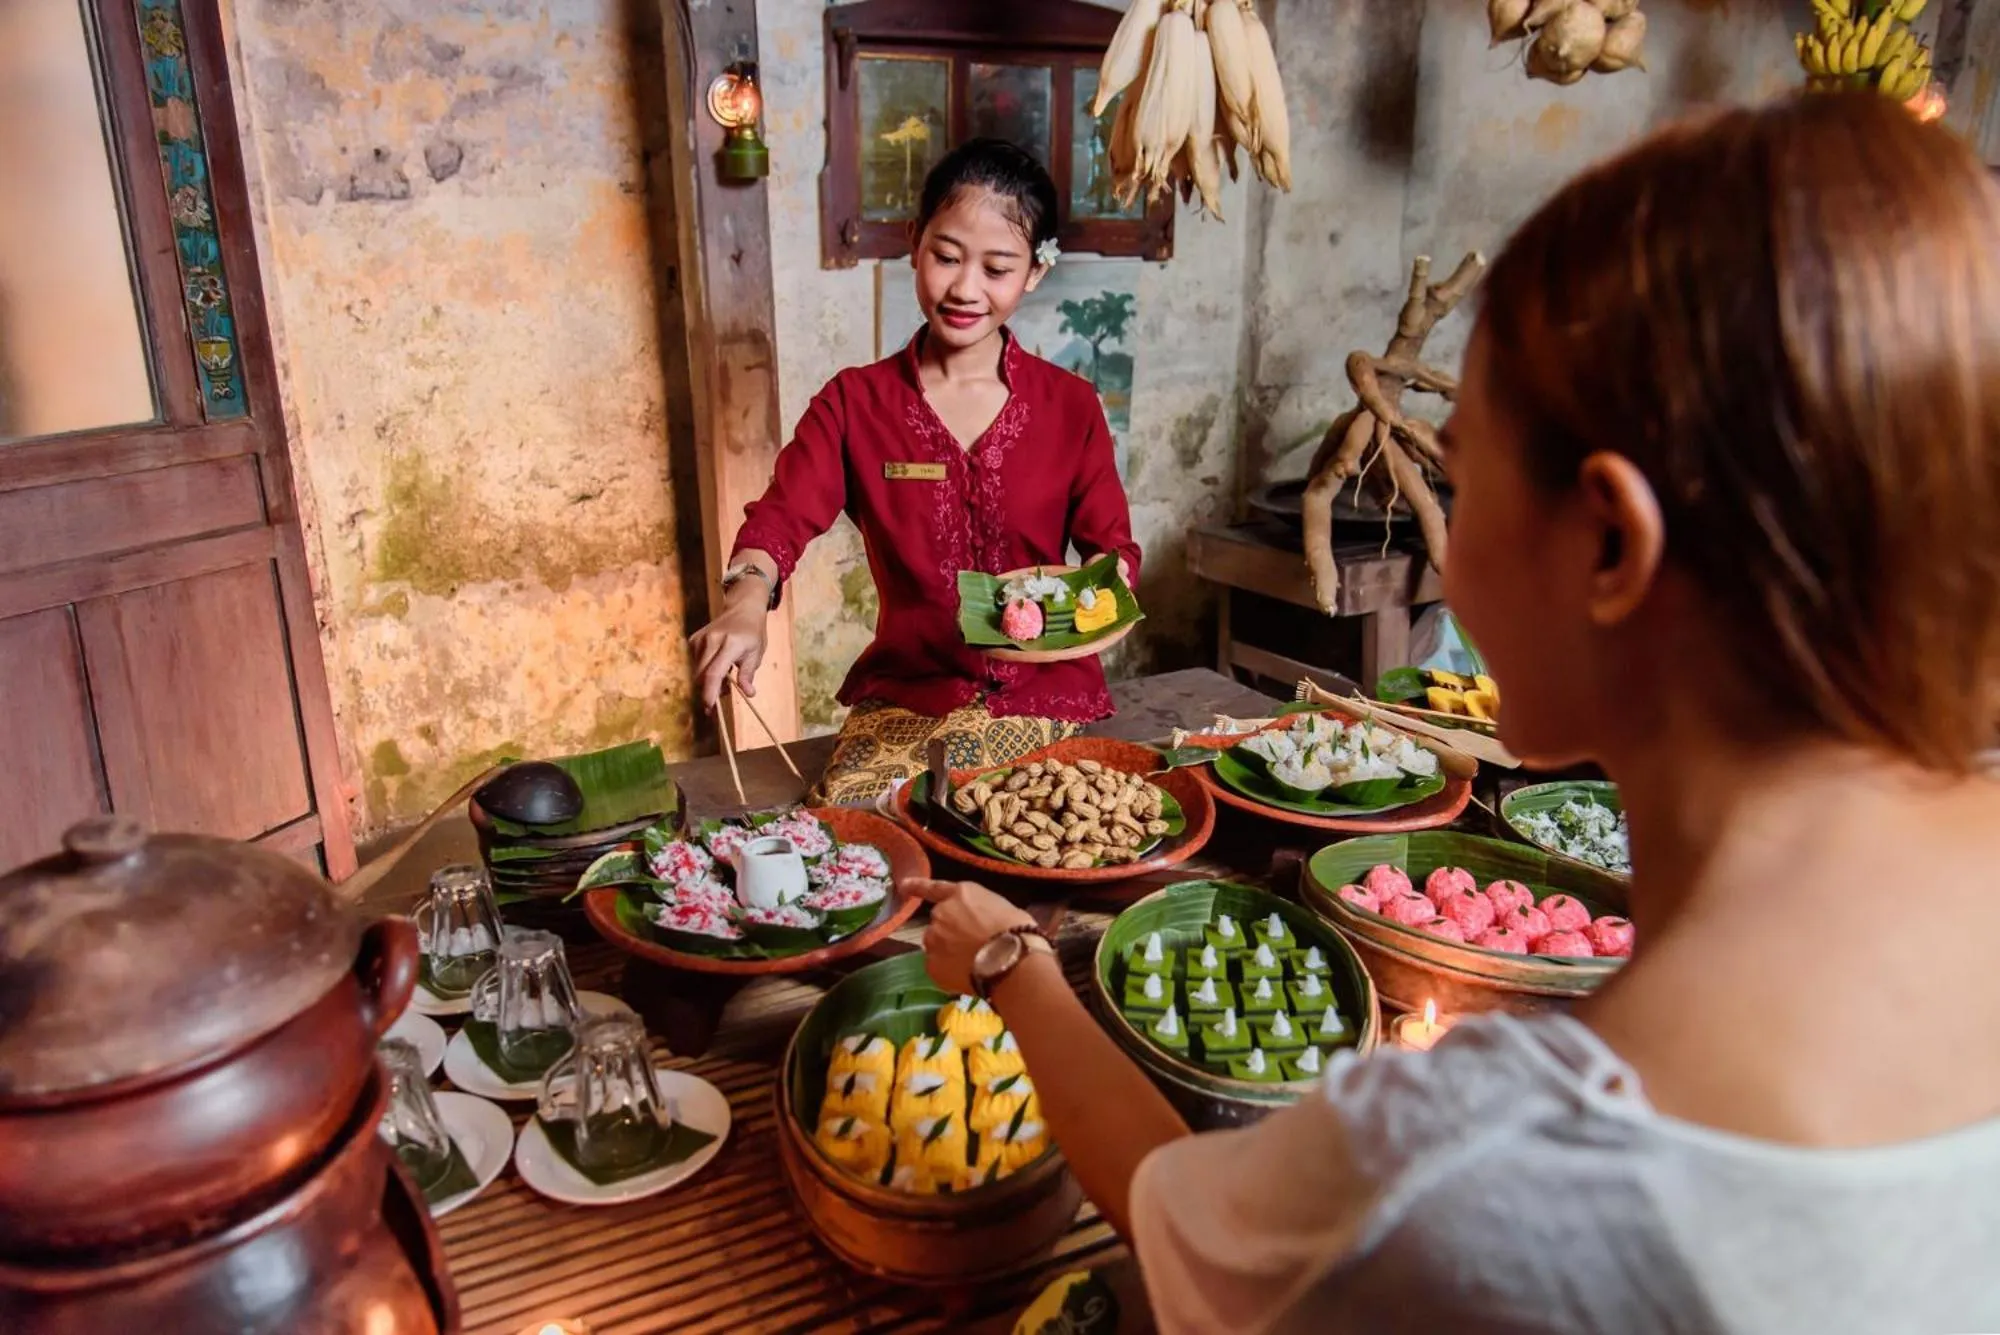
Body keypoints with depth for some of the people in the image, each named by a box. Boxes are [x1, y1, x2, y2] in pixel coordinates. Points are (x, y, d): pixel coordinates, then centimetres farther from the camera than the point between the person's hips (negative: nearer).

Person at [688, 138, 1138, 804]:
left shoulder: (1071, 406, 3)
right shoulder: (854, 403, 2)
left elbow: (1111, 545, 5)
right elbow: (782, 514, -12)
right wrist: (746, 602, -34)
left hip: (1043, 692, 0)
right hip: (907, 693, 0)